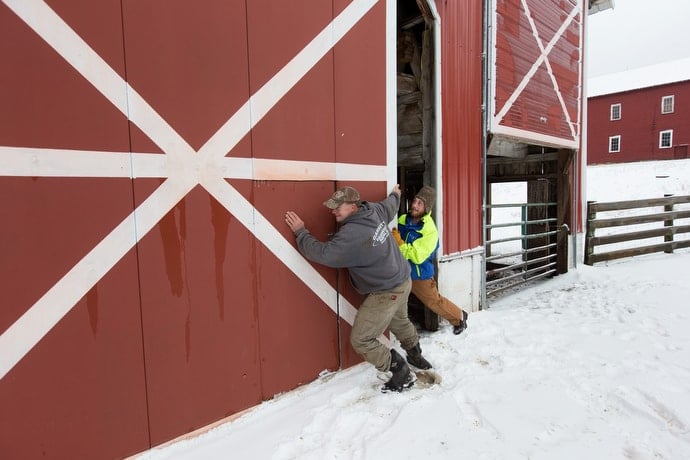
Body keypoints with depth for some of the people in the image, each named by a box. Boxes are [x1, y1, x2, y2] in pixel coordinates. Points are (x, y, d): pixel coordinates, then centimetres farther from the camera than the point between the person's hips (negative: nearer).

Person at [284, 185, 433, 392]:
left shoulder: (352, 235, -32)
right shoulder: (373, 210, -7)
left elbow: (322, 253, -28)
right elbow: (389, 207, 16)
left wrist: (300, 232, -15)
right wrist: (395, 195, 38)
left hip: (387, 293, -10)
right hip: (402, 281, 10)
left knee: (361, 340, -1)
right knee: (400, 321, 33)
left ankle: (402, 373, 12)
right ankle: (415, 355, 57)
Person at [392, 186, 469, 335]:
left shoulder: (430, 231, -23)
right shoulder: (402, 220, -6)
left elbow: (417, 256, -29)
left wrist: (399, 243, -31)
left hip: (420, 275, -4)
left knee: (434, 302, 13)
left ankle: (459, 317, 39)